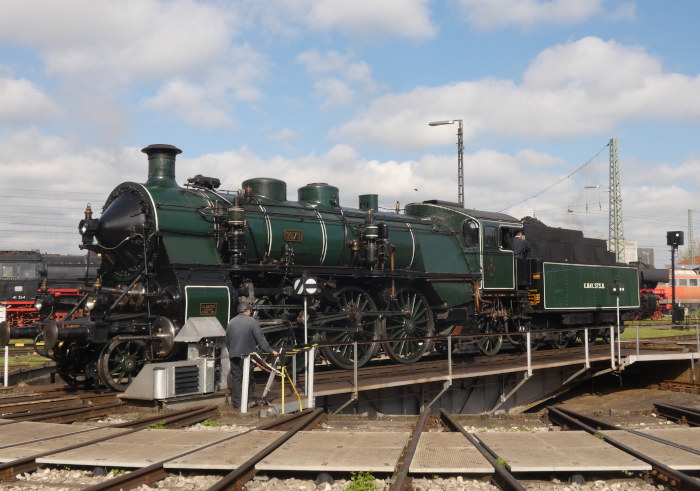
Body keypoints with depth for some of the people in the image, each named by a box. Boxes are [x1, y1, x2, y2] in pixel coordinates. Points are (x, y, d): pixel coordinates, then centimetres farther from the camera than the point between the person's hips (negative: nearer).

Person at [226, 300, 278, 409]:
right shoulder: (252, 321, -8)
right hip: (247, 355, -4)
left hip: (233, 355, 4)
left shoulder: (231, 322, 8)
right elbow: (261, 339, -8)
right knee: (248, 378, 7)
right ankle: (249, 400, 11)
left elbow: (227, 341, 17)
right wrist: (270, 350, -2)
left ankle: (236, 402, 9)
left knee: (236, 378, 8)